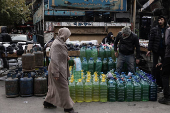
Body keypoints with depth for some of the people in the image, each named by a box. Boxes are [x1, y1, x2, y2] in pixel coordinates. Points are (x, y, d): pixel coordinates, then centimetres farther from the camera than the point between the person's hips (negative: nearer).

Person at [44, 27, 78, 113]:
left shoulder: (60, 42, 7)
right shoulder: (57, 44, -23)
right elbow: (54, 59, -26)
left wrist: (66, 57, 6)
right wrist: (56, 73, -25)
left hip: (60, 68, 10)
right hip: (58, 70, -10)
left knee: (54, 86, 21)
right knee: (63, 88, -1)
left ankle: (47, 103, 35)